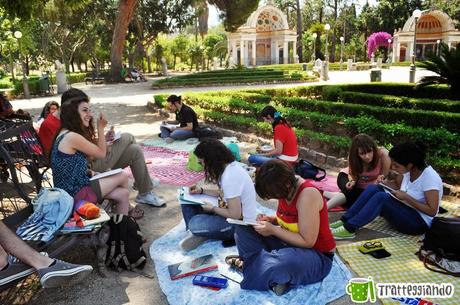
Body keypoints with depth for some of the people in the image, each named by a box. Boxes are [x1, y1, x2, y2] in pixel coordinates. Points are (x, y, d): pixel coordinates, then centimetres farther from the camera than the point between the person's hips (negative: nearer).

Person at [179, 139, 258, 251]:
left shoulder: (229, 177, -30)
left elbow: (235, 215, -26)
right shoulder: (231, 166, -1)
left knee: (194, 223, -31)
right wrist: (202, 190, 5)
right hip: (235, 212, 10)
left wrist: (212, 209, -11)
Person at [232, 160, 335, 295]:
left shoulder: (307, 194, -28)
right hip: (289, 244, 8)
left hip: (316, 254, -8)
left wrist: (273, 230, -25)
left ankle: (253, 265, -16)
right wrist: (271, 219, -7)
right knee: (244, 227, -1)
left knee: (288, 261, -43)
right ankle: (259, 262, -15)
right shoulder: (287, 187, -6)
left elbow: (307, 241, -26)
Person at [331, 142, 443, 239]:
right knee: (373, 188, -12)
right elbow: (397, 184, 15)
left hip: (420, 222, -7)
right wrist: (386, 182, -7)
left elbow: (432, 211, -23)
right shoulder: (409, 169, -3)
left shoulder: (430, 177, -22)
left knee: (381, 197, -30)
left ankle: (349, 229, -28)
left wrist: (406, 197, -24)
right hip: (405, 212, 8)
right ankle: (345, 221, -15)